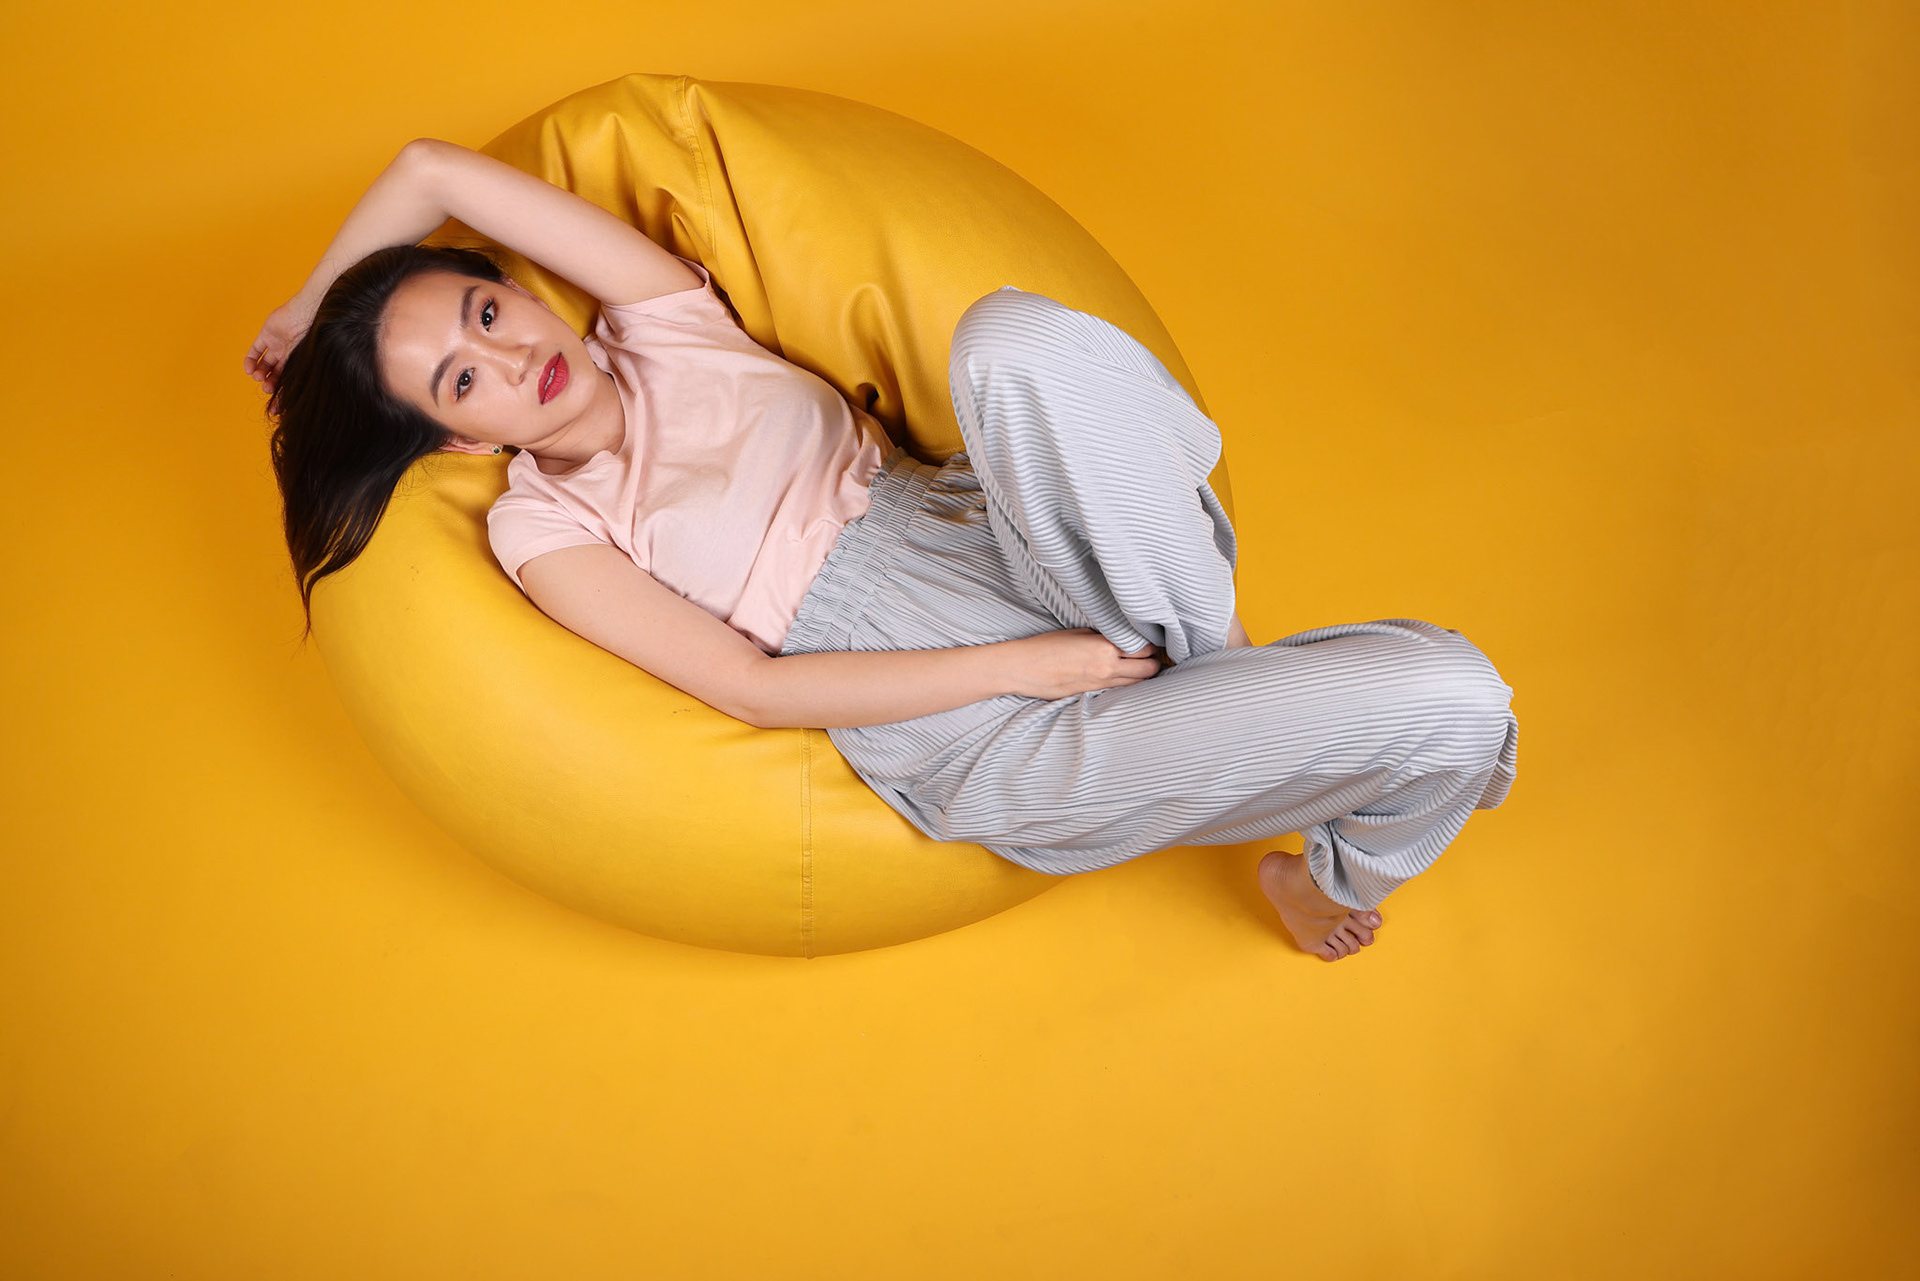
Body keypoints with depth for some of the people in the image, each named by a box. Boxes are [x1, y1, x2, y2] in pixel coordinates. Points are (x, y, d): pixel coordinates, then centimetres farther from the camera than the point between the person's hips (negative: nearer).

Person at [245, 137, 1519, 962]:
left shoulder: (656, 319, 10)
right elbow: (749, 685, -7)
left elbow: (432, 167, 10)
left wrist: (312, 304, 24)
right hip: (1003, 748, -4)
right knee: (1451, 702, -20)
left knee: (1016, 334, -33)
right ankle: (1328, 864, 14)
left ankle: (1219, 648, -14)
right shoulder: (545, 532, -1)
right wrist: (1024, 665, -12)